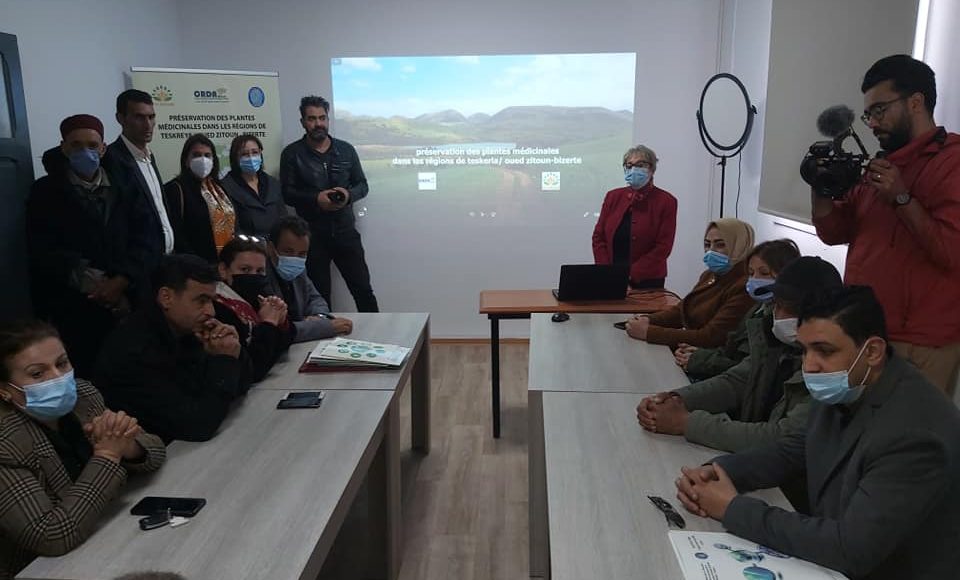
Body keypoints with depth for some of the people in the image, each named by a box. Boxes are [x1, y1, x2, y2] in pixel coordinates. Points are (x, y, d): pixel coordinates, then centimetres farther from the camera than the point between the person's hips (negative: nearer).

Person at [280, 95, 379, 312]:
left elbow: (362, 185, 10)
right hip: (312, 235, -1)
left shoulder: (346, 150, 7)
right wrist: (316, 199, -19)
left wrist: (349, 195, -12)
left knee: (363, 289, 3)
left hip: (346, 231, 2)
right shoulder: (292, 154, 0)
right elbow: (287, 192, -4)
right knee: (319, 295, 7)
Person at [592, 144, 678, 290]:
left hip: (647, 282, -3)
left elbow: (663, 247, -10)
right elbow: (598, 237, 4)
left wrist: (630, 276, -16)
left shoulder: (666, 201, -4)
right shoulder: (613, 196, 6)